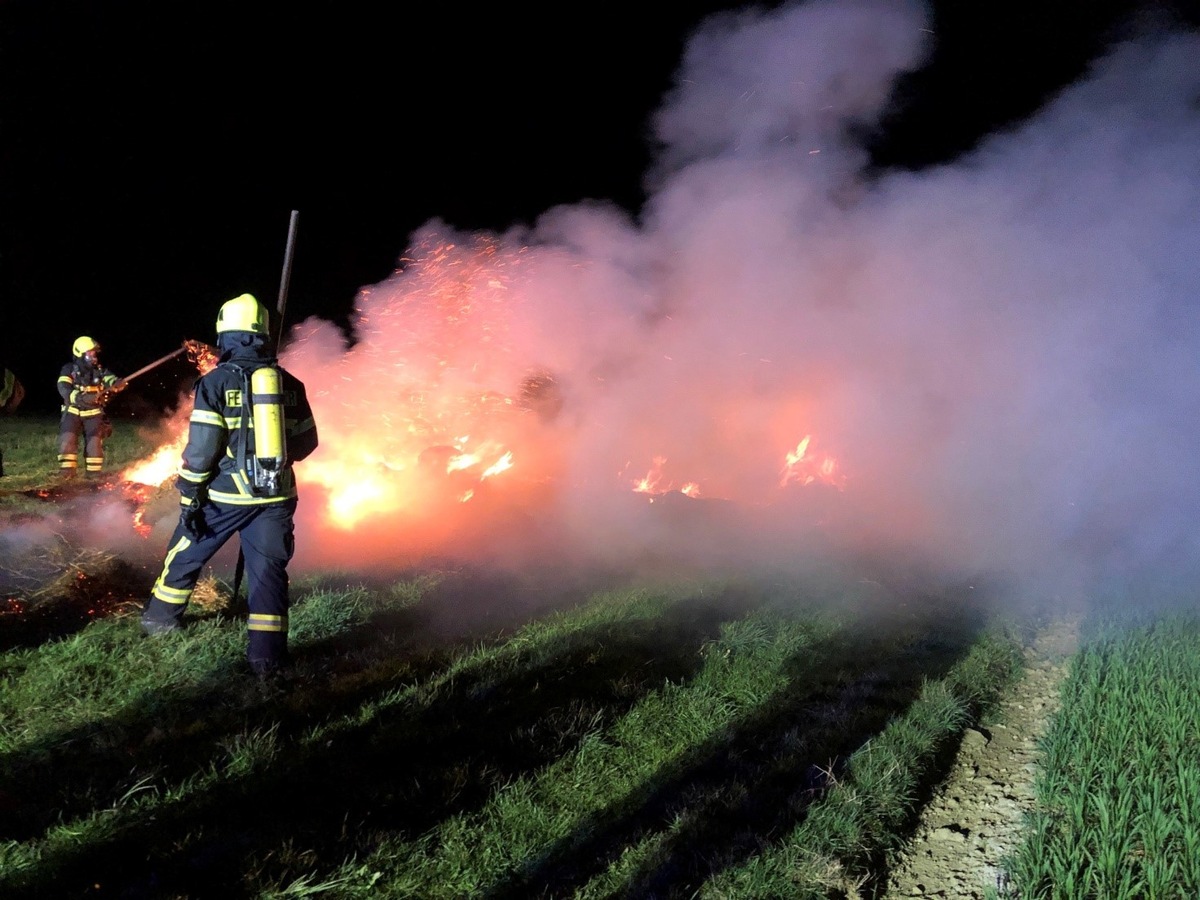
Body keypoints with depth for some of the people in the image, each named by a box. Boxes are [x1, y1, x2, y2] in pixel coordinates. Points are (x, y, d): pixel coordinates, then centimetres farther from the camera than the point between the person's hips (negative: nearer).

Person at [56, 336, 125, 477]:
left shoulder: (100, 370, 0)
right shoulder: (69, 370, -7)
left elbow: (110, 380, -17)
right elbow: (64, 389, -20)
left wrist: (117, 383, -44)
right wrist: (82, 398, -39)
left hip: (93, 413, 1)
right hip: (73, 412, -1)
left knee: (95, 441, -8)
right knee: (67, 439, -15)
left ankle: (94, 472, 5)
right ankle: (67, 472, -6)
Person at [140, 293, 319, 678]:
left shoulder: (216, 382, -10)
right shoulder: (290, 384, 2)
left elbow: (201, 448, -12)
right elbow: (306, 441, 11)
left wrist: (188, 497, -5)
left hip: (225, 495, -2)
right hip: (276, 497, 3)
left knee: (186, 555, 19)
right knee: (268, 570, 5)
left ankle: (161, 617, 37)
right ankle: (267, 654, -2)